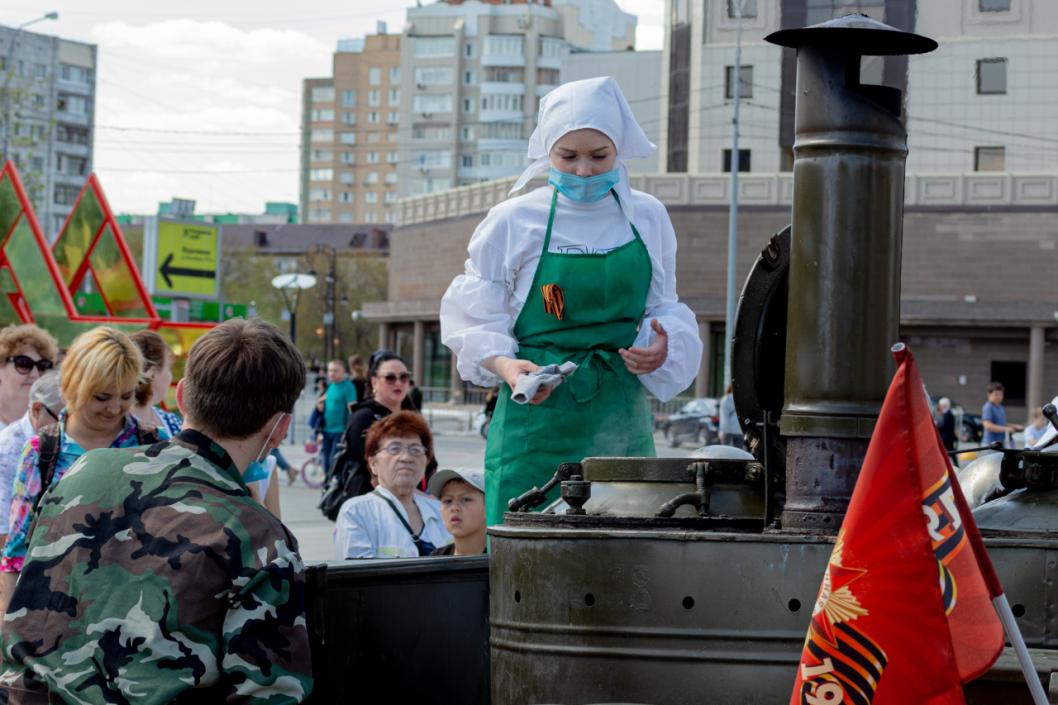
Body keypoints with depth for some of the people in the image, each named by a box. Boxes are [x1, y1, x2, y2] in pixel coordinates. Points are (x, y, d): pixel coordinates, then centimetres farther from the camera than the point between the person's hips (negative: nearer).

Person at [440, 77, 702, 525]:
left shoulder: (646, 218, 7)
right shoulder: (514, 222, -1)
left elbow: (665, 310, 16)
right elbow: (473, 319, 2)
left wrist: (662, 348, -6)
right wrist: (505, 366, -17)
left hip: (622, 421, 3)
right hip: (538, 420, -3)